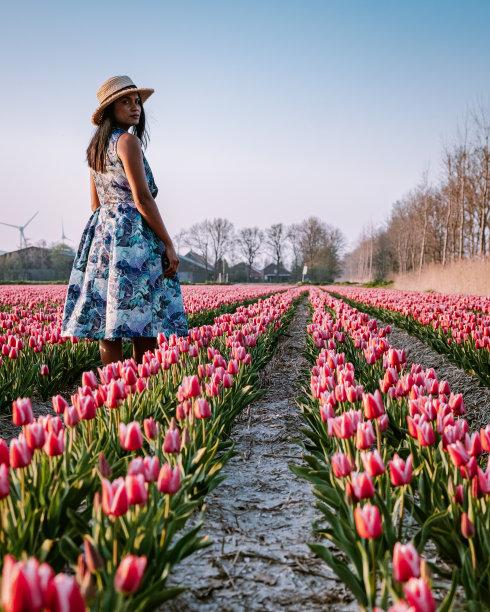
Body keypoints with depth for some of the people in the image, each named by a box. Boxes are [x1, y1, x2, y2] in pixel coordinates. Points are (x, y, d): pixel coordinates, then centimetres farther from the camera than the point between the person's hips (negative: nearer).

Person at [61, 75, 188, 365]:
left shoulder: (97, 147, 19)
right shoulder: (127, 140, -7)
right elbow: (142, 199, -14)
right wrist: (168, 244, -11)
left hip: (101, 232, 9)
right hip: (132, 234, -9)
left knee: (107, 323, 4)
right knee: (145, 327, -8)